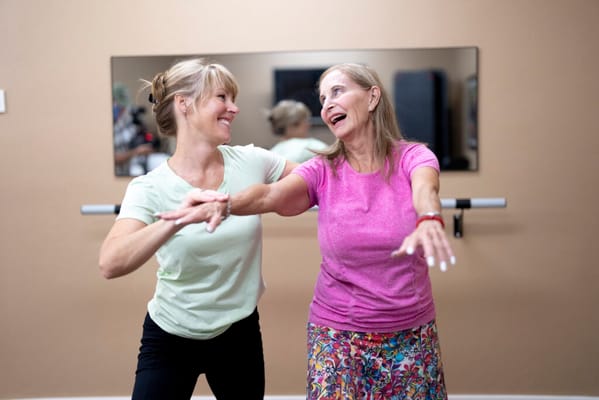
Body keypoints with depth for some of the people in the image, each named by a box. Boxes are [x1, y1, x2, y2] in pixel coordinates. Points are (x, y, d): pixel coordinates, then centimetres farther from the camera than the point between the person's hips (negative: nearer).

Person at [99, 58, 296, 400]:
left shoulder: (251, 162, -8)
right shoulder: (150, 188, -16)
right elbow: (111, 263, -31)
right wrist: (179, 219, -44)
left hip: (240, 333, 3)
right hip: (171, 339, -3)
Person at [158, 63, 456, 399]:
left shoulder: (412, 157, -7)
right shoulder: (323, 171, -4)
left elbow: (425, 190, -30)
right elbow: (270, 195, -22)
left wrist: (429, 220, -53)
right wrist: (223, 204, -43)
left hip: (412, 334, 0)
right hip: (337, 335, 1)